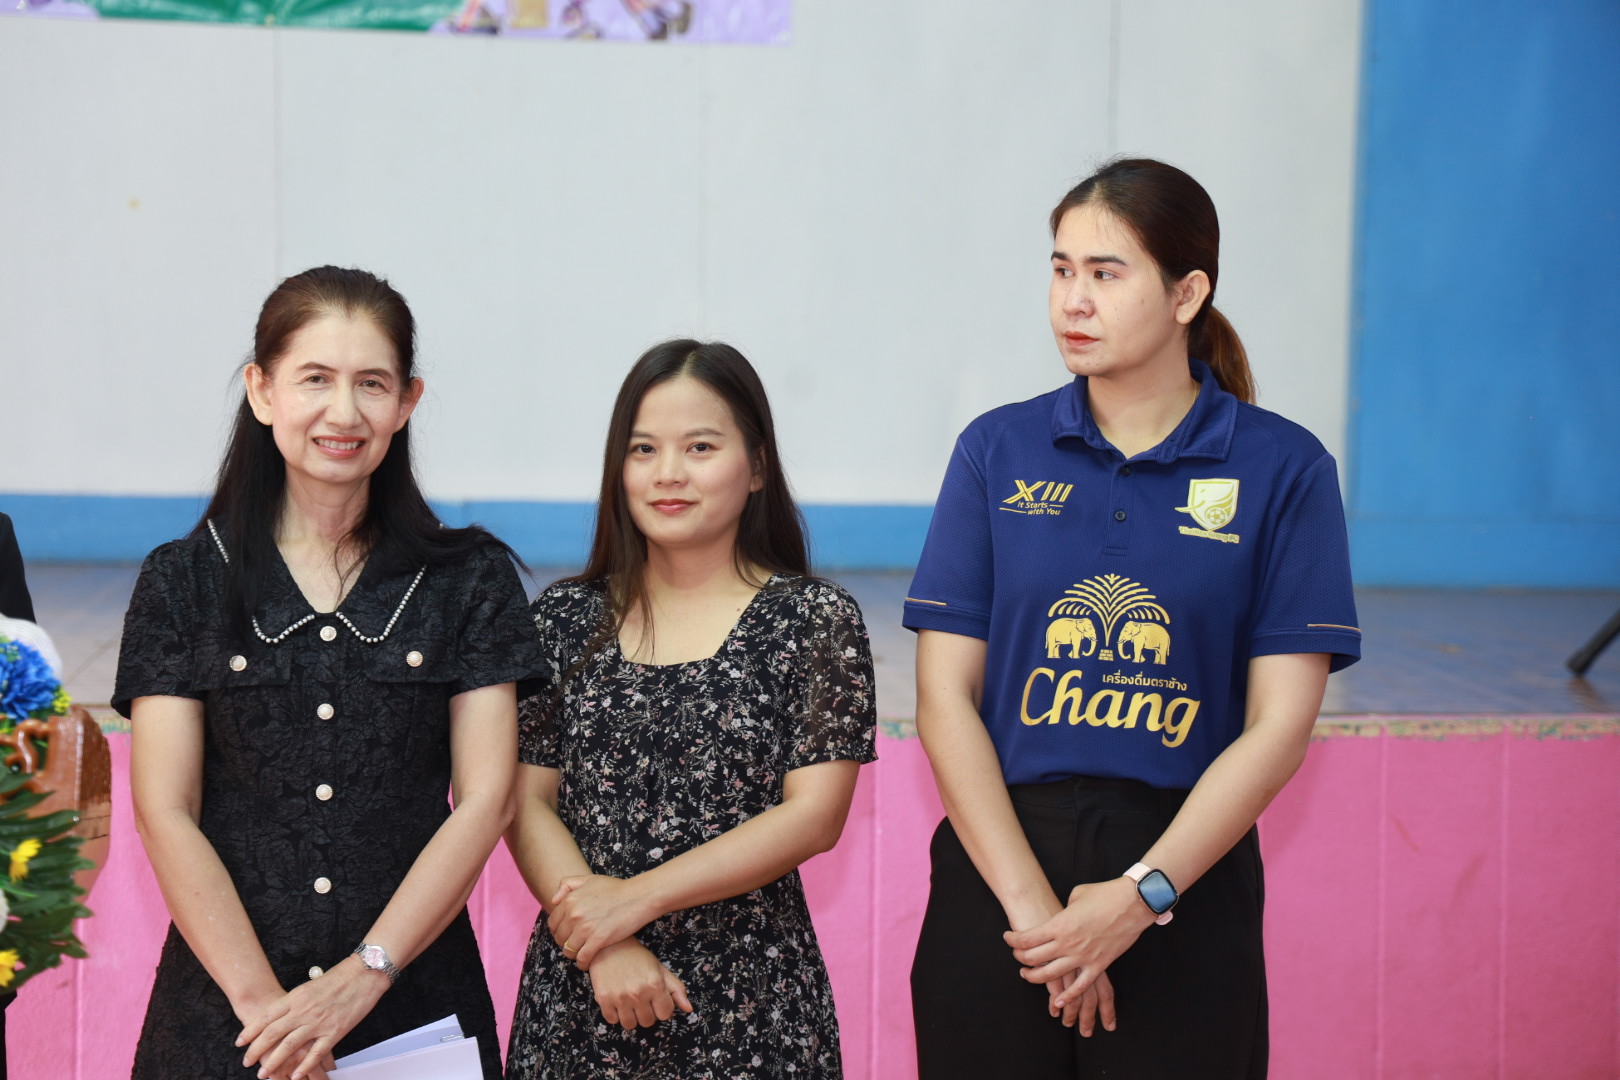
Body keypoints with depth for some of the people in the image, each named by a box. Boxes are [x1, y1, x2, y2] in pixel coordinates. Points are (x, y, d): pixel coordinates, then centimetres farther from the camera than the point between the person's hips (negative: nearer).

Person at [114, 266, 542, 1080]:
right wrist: (264, 1001, -14)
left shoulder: (471, 578, 3)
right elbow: (165, 814, -4)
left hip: (416, 1003, 0)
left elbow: (485, 799, -4)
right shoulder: (182, 581, 2)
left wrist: (362, 976, -13)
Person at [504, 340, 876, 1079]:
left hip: (750, 997, -2)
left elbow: (812, 817, -9)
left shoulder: (815, 620, -1)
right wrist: (606, 952, -13)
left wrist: (635, 898, -14)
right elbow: (526, 803, 1)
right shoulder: (566, 619, 5)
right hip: (580, 992, 2)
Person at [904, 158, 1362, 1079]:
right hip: (998, 866, 1)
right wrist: (1030, 901, -11)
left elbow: (1278, 726, -5)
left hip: (1188, 872, -1)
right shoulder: (998, 450, 3)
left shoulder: (1283, 469, -1)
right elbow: (946, 698, -1)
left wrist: (1139, 896, -13)